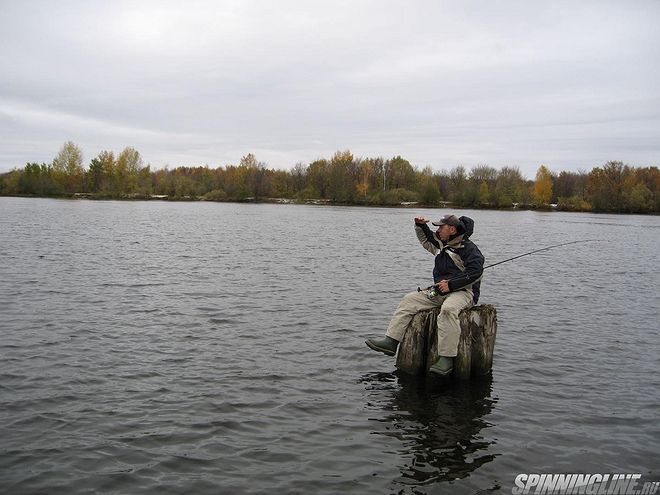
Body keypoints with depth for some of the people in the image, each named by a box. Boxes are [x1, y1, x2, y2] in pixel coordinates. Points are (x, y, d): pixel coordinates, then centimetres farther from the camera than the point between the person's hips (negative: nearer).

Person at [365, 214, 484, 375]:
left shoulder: (469, 248, -8)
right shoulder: (441, 244, 16)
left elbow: (474, 272, -18)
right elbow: (426, 239, 34)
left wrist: (451, 284, -21)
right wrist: (420, 225, 14)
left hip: (463, 291, -8)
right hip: (439, 291, 9)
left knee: (448, 309, -40)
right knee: (409, 300, -2)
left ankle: (446, 359, -41)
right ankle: (390, 341, -8)